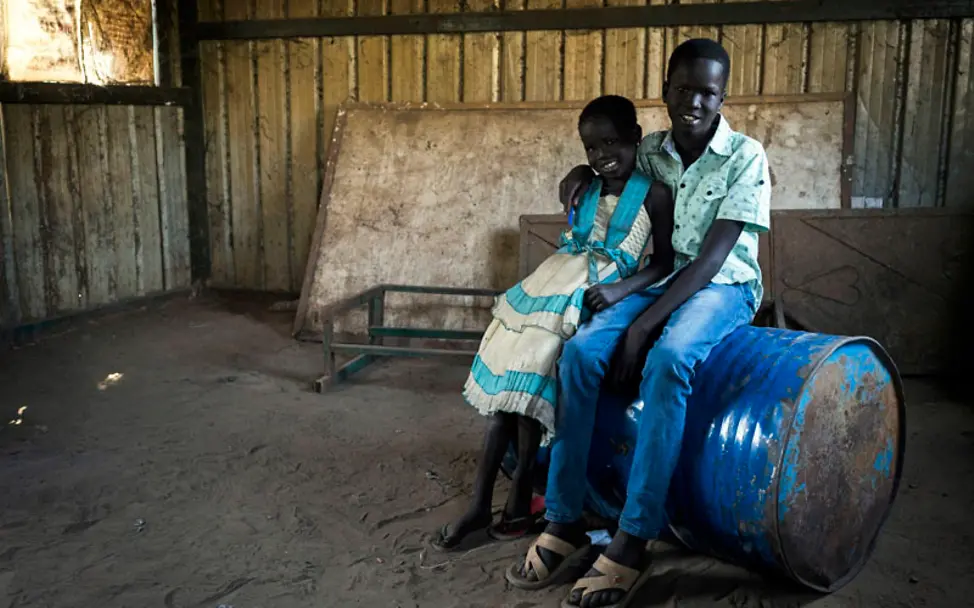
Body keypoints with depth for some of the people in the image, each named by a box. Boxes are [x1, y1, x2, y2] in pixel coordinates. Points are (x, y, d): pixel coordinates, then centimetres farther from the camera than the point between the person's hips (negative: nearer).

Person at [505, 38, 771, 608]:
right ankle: (565, 524, -19)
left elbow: (713, 255, -18)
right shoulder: (650, 151, 6)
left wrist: (644, 323, -25)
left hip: (724, 285, -4)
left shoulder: (746, 157, -9)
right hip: (663, 279, 5)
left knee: (668, 359, -38)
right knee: (581, 351, -24)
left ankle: (633, 543, -33)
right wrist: (587, 171, 4)